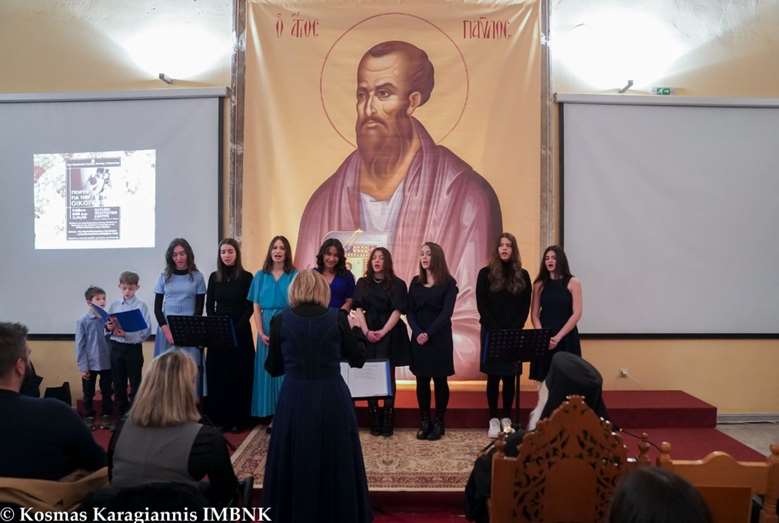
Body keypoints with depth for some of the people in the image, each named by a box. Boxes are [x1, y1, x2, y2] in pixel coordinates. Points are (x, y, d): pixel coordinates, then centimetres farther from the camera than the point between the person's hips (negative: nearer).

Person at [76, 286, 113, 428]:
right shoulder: (83, 321, -10)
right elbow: (80, 345, -7)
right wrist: (82, 366, -8)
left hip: (107, 363, 2)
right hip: (90, 364, -2)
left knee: (107, 392, 12)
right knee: (88, 393, 13)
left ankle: (106, 415, 26)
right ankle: (89, 416, 28)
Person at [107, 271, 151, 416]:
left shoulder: (141, 305, -7)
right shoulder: (114, 305, 6)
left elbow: (146, 330, -13)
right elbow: (108, 325, 11)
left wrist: (127, 334, -24)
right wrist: (110, 328, -12)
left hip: (133, 348, -4)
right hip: (116, 346, 4)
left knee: (135, 382, 4)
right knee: (118, 382, 13)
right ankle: (121, 411, 27)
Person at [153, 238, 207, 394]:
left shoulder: (197, 277, 3)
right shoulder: (164, 277, 7)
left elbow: (199, 308, 2)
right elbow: (157, 307, 6)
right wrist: (167, 330, -8)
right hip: (167, 329, 2)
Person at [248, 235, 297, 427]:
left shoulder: (295, 276, 0)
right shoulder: (260, 276, 8)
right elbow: (256, 307, 6)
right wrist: (261, 333, -6)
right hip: (267, 329, 3)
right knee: (268, 370, 5)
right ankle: (272, 415, 14)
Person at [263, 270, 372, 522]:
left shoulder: (281, 321, -3)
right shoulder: (338, 319, -5)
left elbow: (274, 368, 3)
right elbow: (358, 359, 3)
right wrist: (357, 328, 16)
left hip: (294, 400, 0)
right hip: (332, 399, 0)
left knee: (296, 461, 16)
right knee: (336, 460, 16)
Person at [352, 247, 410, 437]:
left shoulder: (397, 284, 1)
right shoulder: (363, 283, 10)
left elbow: (397, 311, -4)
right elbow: (359, 309, 4)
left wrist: (382, 332, -13)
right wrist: (366, 331, -9)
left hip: (389, 334, -2)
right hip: (368, 334, 2)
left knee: (387, 376, -2)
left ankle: (388, 421, 3)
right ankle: (374, 420, 7)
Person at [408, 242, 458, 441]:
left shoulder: (448, 283, -2)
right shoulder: (415, 282, 9)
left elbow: (446, 312, -10)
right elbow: (410, 311, 4)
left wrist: (429, 333, -18)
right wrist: (418, 332, -13)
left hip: (440, 338, -3)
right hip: (418, 338, 3)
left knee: (440, 380, 4)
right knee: (422, 381, 5)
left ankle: (439, 423, 14)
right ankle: (424, 422, 14)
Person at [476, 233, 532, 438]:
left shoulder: (522, 275, 6)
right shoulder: (486, 273, 0)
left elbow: (525, 307, 3)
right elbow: (481, 306, -4)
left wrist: (515, 329, -10)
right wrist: (496, 330, -12)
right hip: (492, 333, -2)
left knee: (510, 377, 6)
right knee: (493, 377, 2)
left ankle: (506, 418, 16)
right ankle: (493, 420, 10)